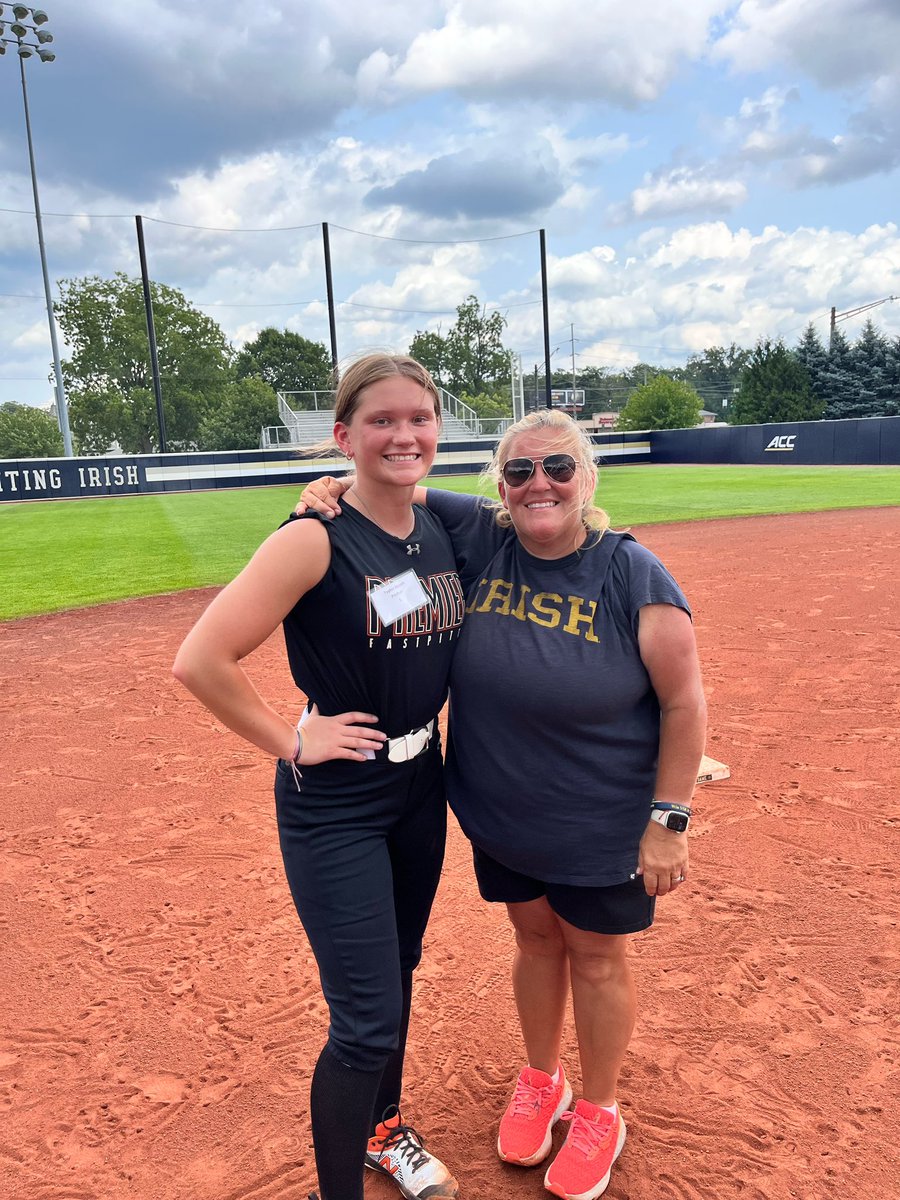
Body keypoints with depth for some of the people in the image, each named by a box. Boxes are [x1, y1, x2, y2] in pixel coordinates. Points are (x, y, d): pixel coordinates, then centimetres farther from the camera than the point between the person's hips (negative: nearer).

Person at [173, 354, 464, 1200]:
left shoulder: (442, 530, 1)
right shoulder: (316, 539, -20)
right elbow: (200, 661, -23)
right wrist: (291, 741, -16)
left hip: (420, 788, 7)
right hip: (335, 806, -6)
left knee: (397, 972, 23)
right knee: (367, 1020, 0)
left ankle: (381, 1129, 48)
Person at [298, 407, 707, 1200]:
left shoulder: (633, 574, -19)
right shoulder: (478, 538, -10)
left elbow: (684, 703, -14)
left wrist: (669, 822, -14)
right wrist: (339, 487, -19)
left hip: (602, 825, -3)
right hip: (501, 811, 4)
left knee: (595, 955, 16)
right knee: (534, 937, 23)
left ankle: (599, 1111, 42)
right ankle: (541, 1080, 49)